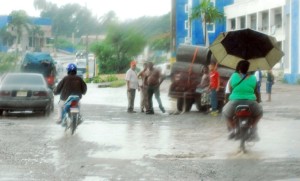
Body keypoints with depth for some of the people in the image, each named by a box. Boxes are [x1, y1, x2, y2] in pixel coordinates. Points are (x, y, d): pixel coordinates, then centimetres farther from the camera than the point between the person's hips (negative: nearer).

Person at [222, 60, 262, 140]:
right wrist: (258, 101, 33)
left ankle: (232, 128, 13)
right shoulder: (253, 78, 5)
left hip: (234, 104, 0)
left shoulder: (234, 76, 3)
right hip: (250, 105, 0)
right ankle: (254, 129, 14)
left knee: (225, 112, 33)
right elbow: (257, 93, 15)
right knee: (260, 111, 33)